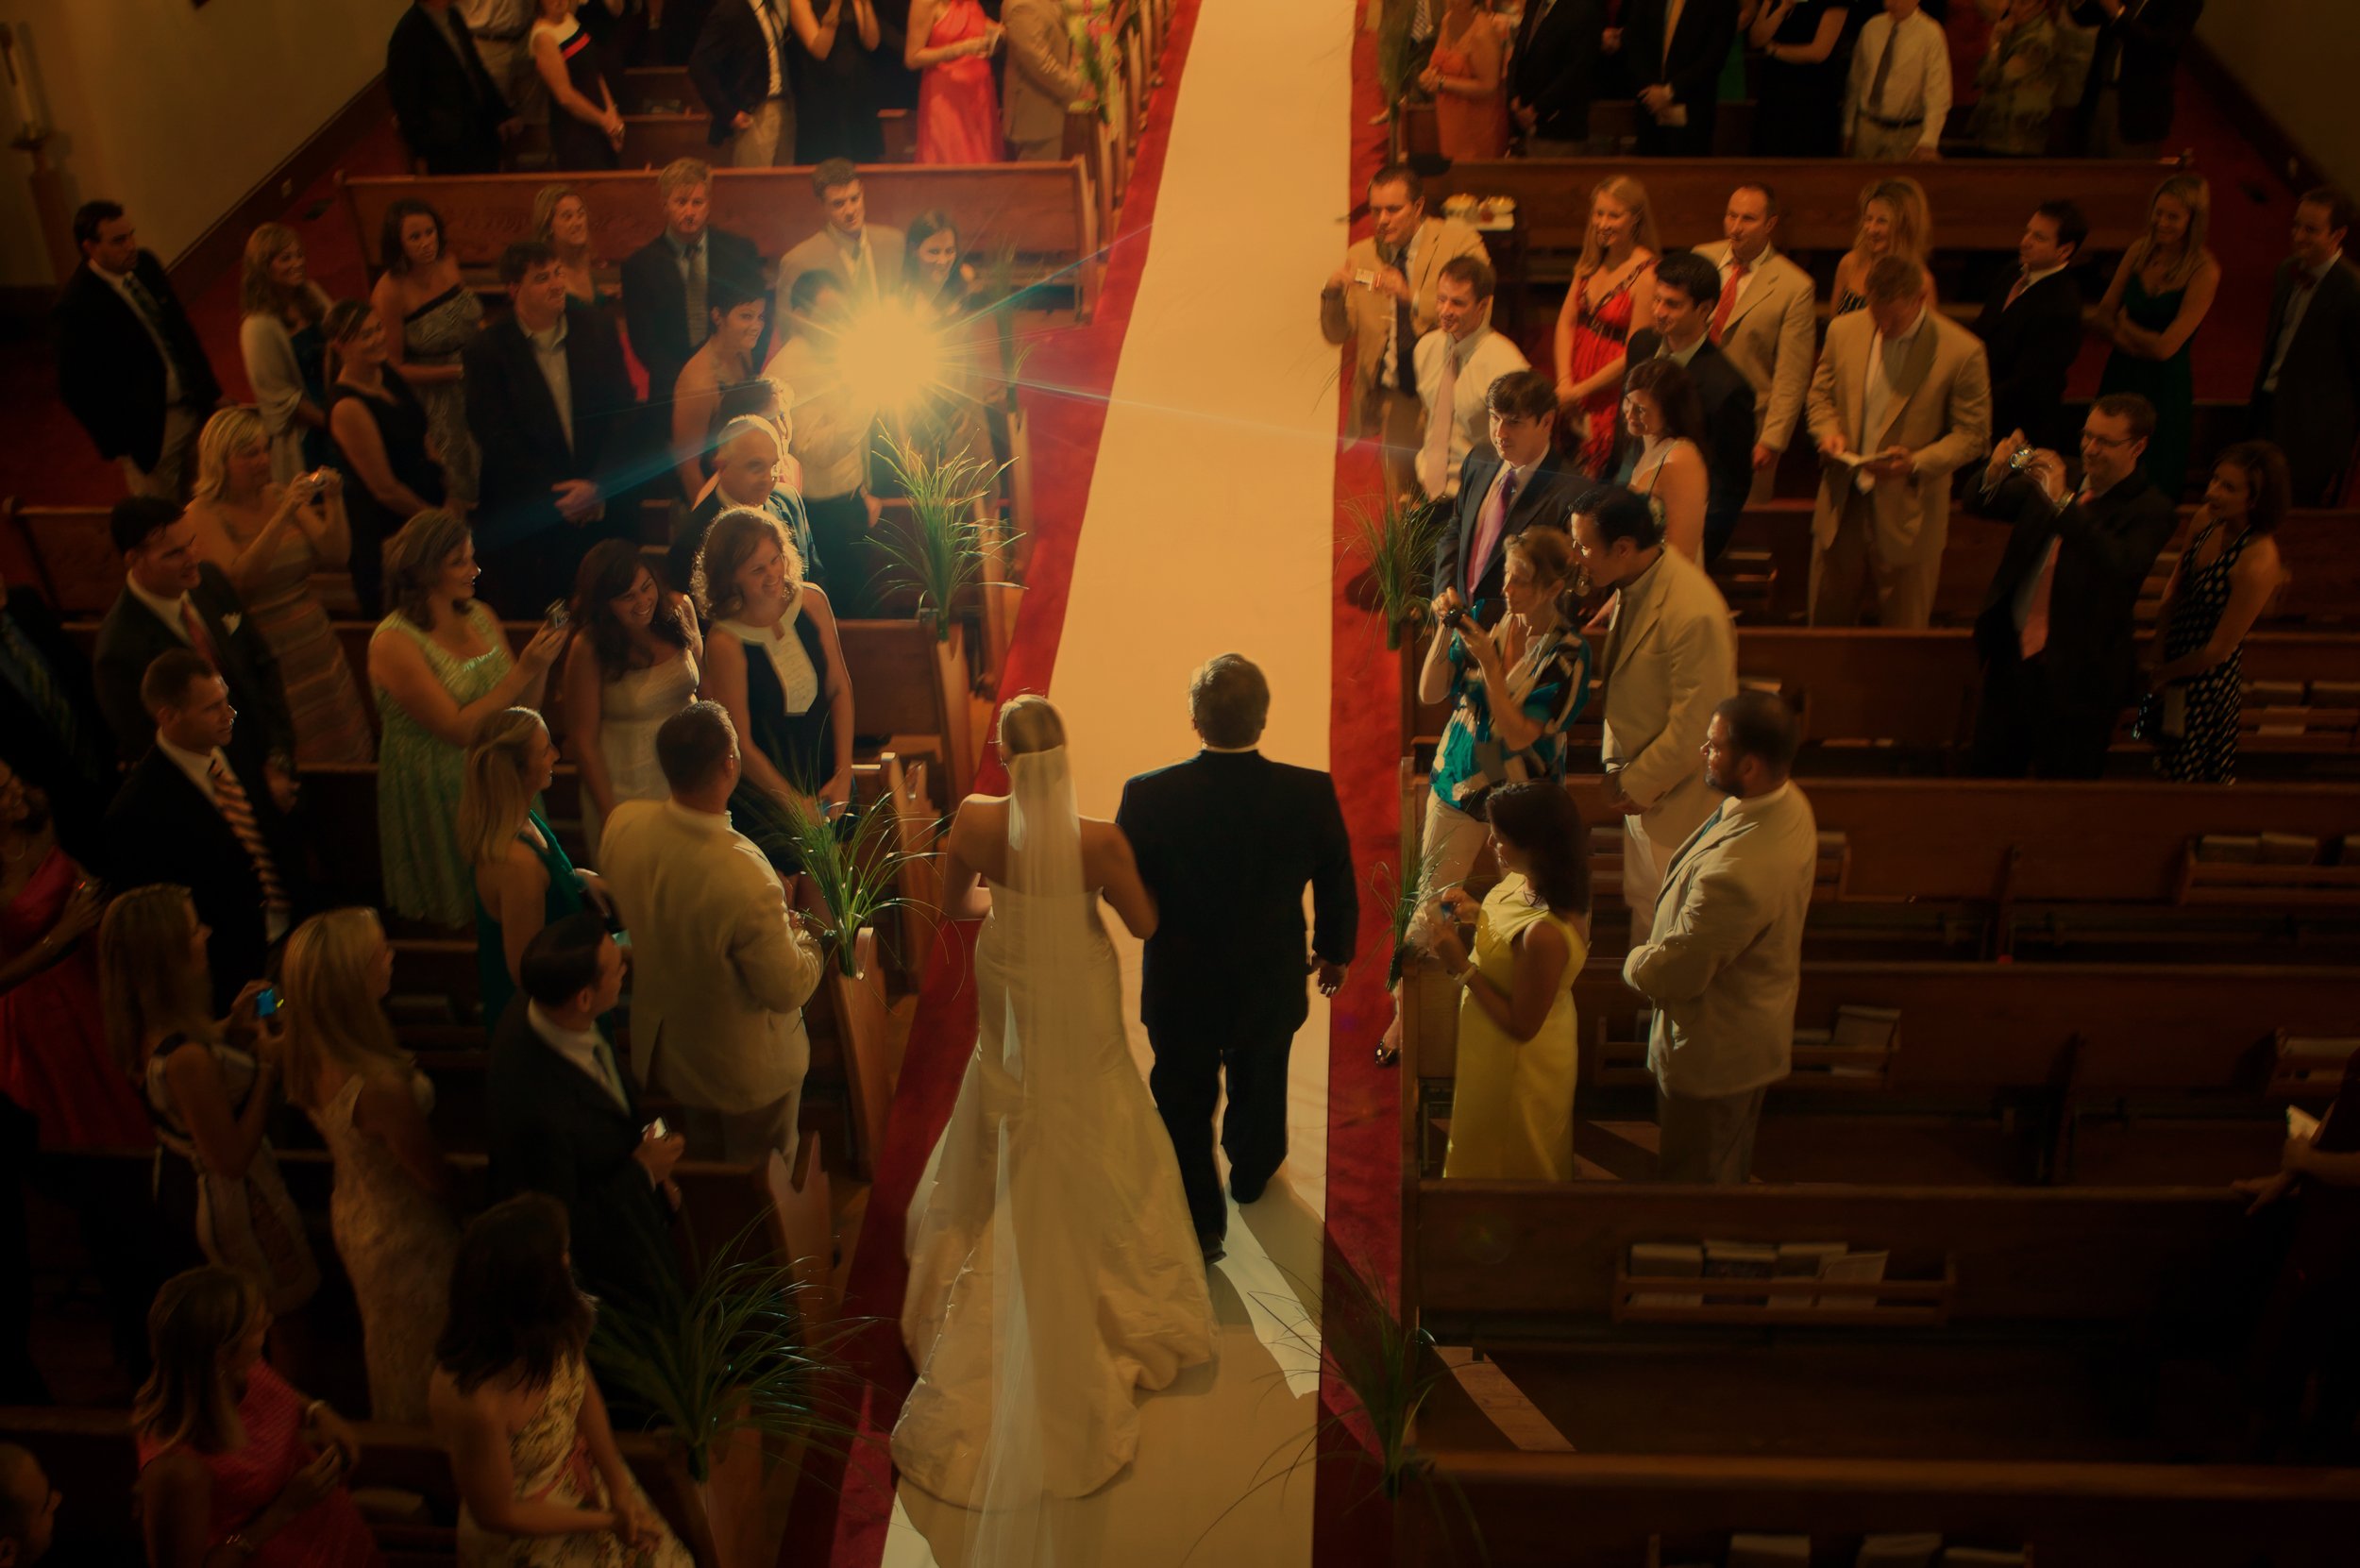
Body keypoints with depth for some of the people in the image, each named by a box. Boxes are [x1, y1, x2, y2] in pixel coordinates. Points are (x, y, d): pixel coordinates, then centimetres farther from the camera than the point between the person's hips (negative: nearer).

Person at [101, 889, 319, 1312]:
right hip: (232, 1203, -9)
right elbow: (231, 1160, -29)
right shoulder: (187, 1057, -38)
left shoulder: (146, 1028, -10)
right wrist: (267, 1066, -25)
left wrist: (231, 1026, 0)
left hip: (177, 1185, 9)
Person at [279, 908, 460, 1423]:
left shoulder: (310, 1058, -16)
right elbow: (437, 1180, -22)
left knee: (386, 1347, 33)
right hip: (406, 1235, -8)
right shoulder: (381, 1087, -40)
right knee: (422, 1369, 19)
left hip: (353, 1212, 8)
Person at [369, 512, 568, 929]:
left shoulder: (478, 616, 3)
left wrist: (541, 664, -12)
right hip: (439, 802, -6)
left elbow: (521, 708, 6)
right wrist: (523, 670, -24)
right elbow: (460, 729, -22)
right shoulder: (393, 642, -16)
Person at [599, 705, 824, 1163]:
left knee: (702, 1166, 33)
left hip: (664, 1051, 6)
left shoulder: (622, 823, -22)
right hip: (746, 1068, -6)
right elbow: (789, 990, -28)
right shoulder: (746, 882, -42)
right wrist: (803, 933, -8)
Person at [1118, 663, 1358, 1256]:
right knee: (1259, 1089, 30)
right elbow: (1337, 888, -8)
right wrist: (1335, 951, 12)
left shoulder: (1149, 796, -27)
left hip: (1179, 992, -2)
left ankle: (1201, 1223, 36)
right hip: (1270, 986, 2)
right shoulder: (1312, 794, -23)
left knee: (1185, 1105, 21)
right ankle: (1251, 1174, 57)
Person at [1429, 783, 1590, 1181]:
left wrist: (1462, 968, -29)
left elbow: (1521, 1026, -30)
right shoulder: (1528, 884, -13)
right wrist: (1476, 914, -7)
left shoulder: (1545, 934, -41)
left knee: (1502, 1167, 21)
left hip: (1517, 1069, -9)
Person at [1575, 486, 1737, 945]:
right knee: (1641, 901, 24)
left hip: (1677, 796, -9)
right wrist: (1617, 765, 9)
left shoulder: (1695, 615, -31)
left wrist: (1639, 783, -13)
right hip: (1640, 781, 9)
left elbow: (1695, 726, -25)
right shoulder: (1636, 584, -3)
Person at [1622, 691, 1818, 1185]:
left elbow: (1674, 973, -29)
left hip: (1714, 1050, -9)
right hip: (1755, 1025, 9)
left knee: (1693, 1183, 17)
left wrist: (1635, 962, -8)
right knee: (1731, 1167, 34)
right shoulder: (1789, 803, -11)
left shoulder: (1735, 872, -43)